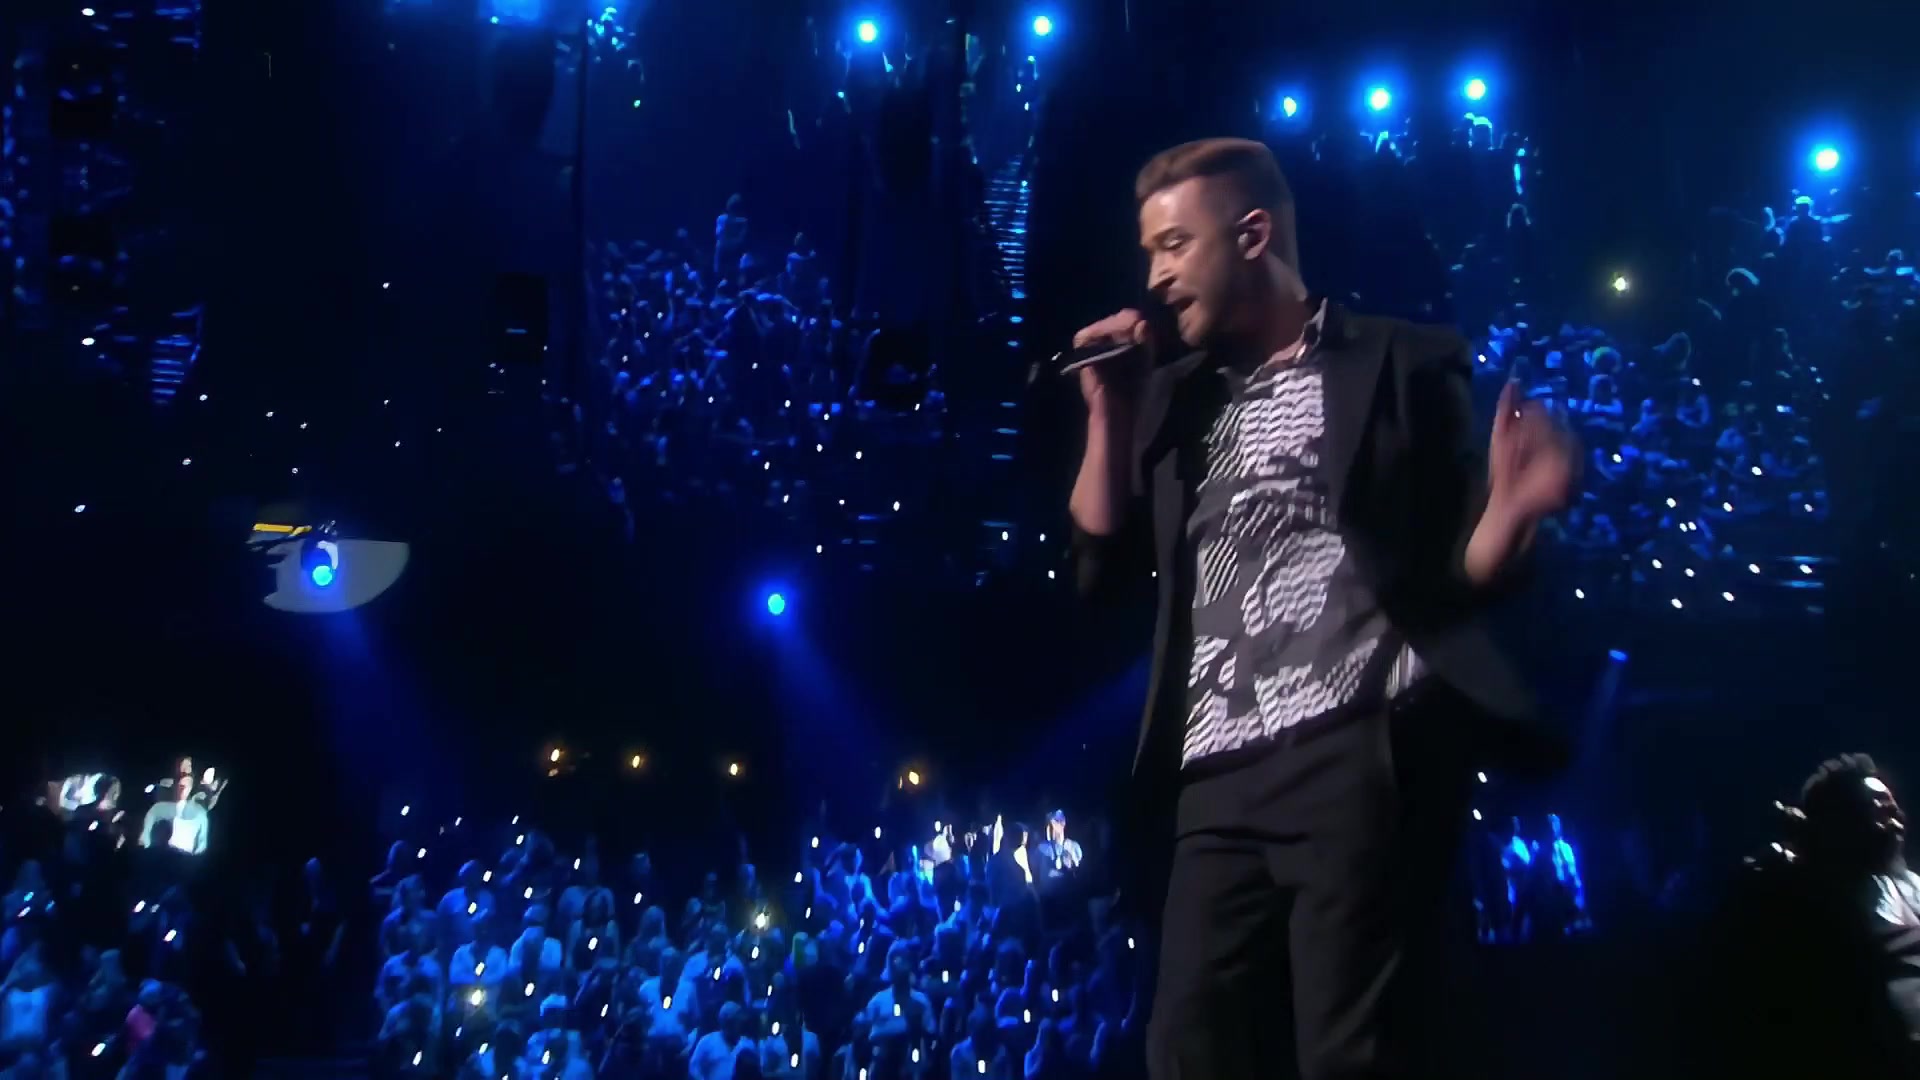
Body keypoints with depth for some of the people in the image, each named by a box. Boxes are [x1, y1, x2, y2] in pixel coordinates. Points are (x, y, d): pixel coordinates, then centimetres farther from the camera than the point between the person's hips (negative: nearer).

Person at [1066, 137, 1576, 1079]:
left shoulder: (1400, 365, 6)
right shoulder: (1175, 400, 22)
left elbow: (1461, 570, 4)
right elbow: (1099, 561, 16)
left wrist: (1511, 508, -18)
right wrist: (1109, 411, 7)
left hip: (1355, 749, -6)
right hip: (1220, 774, 6)